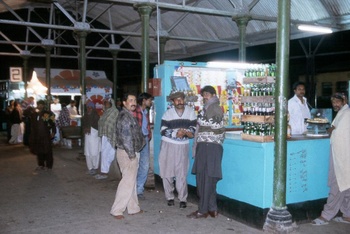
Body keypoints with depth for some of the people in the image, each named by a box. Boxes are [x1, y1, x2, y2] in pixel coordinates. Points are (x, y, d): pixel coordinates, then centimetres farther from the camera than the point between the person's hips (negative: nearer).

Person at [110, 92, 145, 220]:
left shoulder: (130, 115, 16)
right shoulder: (124, 116, -16)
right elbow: (126, 137, -22)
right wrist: (131, 154, -20)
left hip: (132, 153, 10)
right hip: (127, 153, -10)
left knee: (131, 181, 14)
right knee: (128, 181, -6)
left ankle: (133, 207, 23)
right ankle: (116, 210, 1)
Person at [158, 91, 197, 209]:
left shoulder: (190, 112, 0)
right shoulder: (168, 113, -2)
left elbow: (193, 128, 1)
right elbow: (163, 131, -7)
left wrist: (186, 132, -21)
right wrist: (176, 134, -22)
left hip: (183, 146, 0)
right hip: (168, 145, 0)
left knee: (182, 174, -2)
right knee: (167, 173, 4)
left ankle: (183, 199, 8)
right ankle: (170, 197, 18)